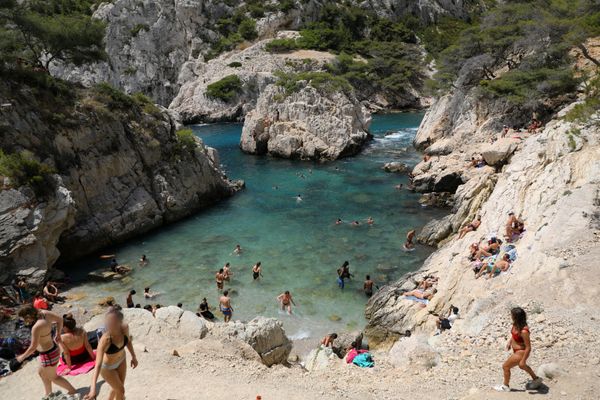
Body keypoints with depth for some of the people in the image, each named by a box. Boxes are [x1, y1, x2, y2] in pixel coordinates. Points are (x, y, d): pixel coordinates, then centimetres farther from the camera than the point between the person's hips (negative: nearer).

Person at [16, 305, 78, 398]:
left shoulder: (36, 327, -33)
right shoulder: (44, 313, -11)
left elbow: (33, 347, -23)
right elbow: (60, 319, 4)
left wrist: (22, 357, -5)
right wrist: (58, 334, 13)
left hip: (49, 355, -9)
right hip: (52, 349, 9)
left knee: (53, 377, 16)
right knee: (41, 373, 29)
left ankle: (72, 391, 29)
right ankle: (49, 394, 46)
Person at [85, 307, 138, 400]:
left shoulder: (124, 328, -26)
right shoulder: (104, 341, -40)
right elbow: (98, 365, -42)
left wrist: (133, 356, 9)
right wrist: (93, 389, -49)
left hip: (121, 360, 5)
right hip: (107, 367, -5)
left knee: (118, 388, 25)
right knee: (121, 390, 13)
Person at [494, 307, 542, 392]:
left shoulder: (524, 331, -38)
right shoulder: (516, 324, -14)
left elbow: (528, 348, -29)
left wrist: (523, 360, -21)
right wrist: (509, 341, 5)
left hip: (521, 352, -9)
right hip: (516, 350, 9)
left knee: (505, 366, 6)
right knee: (522, 366, 33)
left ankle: (505, 386, 29)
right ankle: (536, 379, 56)